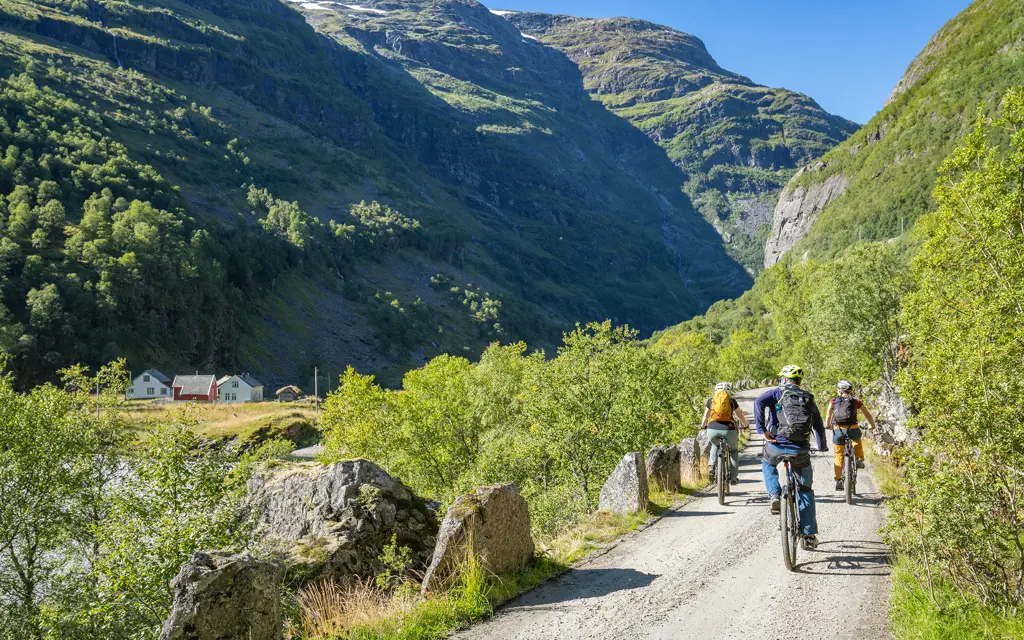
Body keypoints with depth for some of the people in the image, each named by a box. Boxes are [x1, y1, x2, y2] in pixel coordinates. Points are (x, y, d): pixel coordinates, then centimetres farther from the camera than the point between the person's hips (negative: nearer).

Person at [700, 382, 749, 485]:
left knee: (715, 445, 35)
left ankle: (712, 466, 16)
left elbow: (705, 416, 23)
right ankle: (733, 477, 18)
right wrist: (746, 425, 44)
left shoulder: (710, 400, 16)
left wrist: (702, 426, 43)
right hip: (728, 429, -1)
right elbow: (741, 416, 25)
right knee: (734, 450, 25)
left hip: (712, 429, 1)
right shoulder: (732, 400, 15)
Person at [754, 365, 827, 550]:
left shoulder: (777, 392, 7)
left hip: (778, 444, -2)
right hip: (801, 450, 2)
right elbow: (819, 425, 22)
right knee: (805, 490, 16)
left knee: (767, 463, 33)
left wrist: (762, 429, -14)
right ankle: (809, 535, 13)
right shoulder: (809, 398, 17)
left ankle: (775, 496, 9)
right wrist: (822, 446, 38)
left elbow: (759, 403, -14)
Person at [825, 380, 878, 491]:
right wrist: (872, 425, 32)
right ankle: (859, 460, 26)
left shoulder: (833, 401, 9)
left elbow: (828, 416, 14)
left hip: (838, 430, 0)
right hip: (852, 429, 0)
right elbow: (868, 415, 16)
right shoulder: (855, 401, 10)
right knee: (857, 440, 37)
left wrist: (828, 426, 32)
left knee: (838, 456, 12)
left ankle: (838, 481, 9)